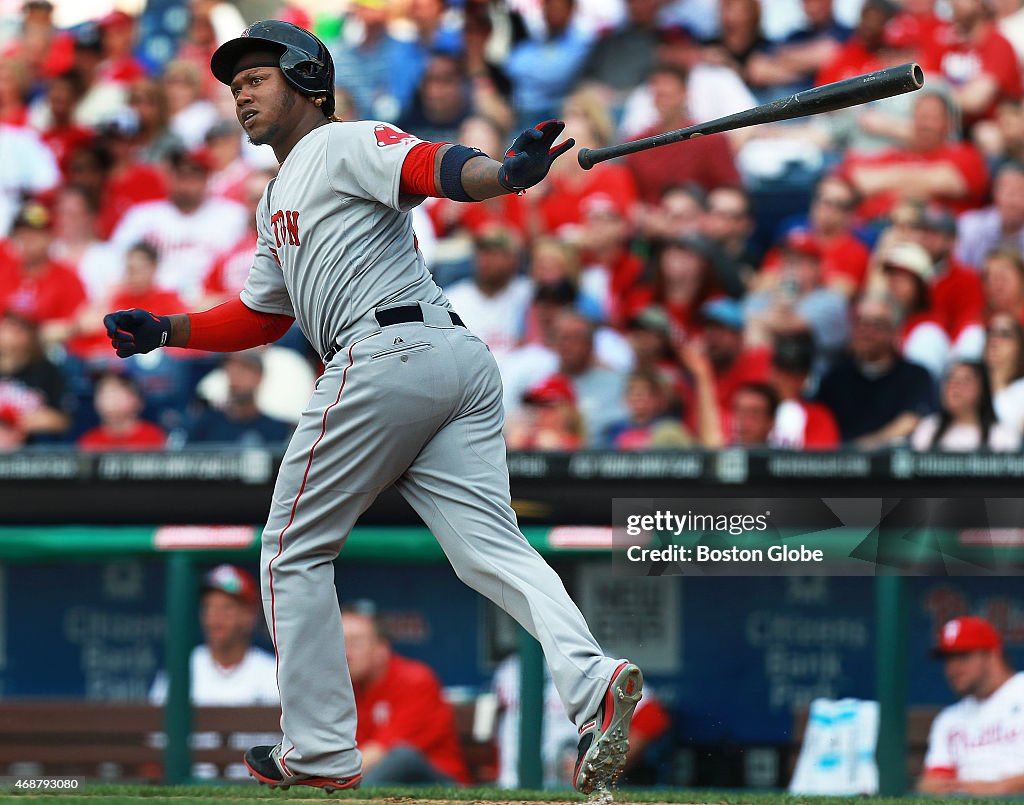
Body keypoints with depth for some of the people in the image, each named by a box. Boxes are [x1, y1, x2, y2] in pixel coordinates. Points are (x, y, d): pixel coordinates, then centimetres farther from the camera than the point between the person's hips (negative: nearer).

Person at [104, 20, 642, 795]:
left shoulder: (343, 144, 2)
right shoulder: (280, 200, 31)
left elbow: (427, 166, -18)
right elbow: (260, 316, 38)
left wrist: (504, 175, -37)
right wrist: (165, 331, 30)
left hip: (388, 353, -9)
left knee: (295, 552, 5)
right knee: (492, 549, -6)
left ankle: (321, 751, 7)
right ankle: (589, 678, -29)